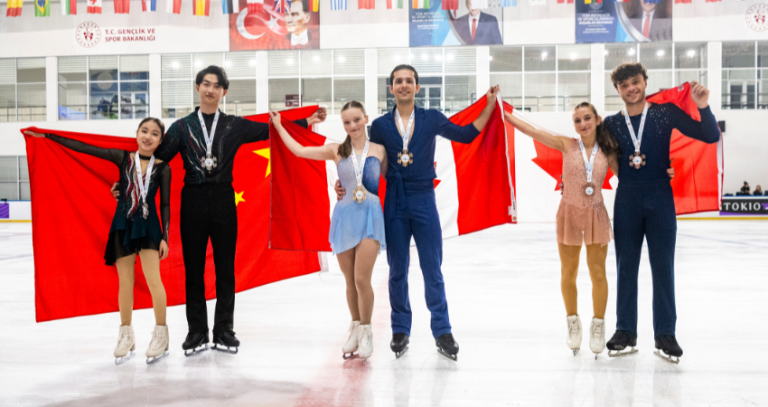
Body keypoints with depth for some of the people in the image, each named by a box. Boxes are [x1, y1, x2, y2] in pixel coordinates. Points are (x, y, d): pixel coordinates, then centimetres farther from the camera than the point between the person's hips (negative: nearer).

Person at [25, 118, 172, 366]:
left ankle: (161, 333, 6)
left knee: (153, 278, -9)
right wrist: (46, 136, -1)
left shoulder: (162, 167, -3)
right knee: (125, 282, 7)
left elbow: (165, 204, 0)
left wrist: (165, 237, -4)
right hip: (123, 224, 2)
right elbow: (83, 148, 0)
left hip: (148, 225, -2)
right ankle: (126, 336, 22)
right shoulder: (122, 158, 0)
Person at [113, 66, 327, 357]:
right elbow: (158, 157, 1)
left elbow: (269, 130, 6)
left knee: (225, 267, 4)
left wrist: (306, 122, 0)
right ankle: (197, 333, 13)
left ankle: (224, 332, 14)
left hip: (223, 199, 0)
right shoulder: (182, 127, 7)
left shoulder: (234, 126, 9)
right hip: (193, 199, 0)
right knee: (193, 268, 3)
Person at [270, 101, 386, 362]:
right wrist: (278, 126, 14)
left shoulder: (379, 150, 5)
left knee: (362, 279, -12)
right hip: (344, 216, 2)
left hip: (370, 215, -2)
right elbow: (299, 150, 8)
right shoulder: (337, 151, 7)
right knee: (350, 282, 7)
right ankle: (355, 330, 23)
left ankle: (366, 332, 6)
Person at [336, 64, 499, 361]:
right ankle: (400, 331, 20)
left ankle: (442, 333, 10)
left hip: (424, 202, -1)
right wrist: (348, 185, -4)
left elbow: (466, 135, 9)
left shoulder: (431, 119, 3)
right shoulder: (380, 125, 4)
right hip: (395, 203, 1)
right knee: (397, 271, 8)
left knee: (432, 270, 2)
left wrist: (490, 104, 4)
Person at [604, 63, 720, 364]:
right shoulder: (611, 124, 6)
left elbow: (710, 137, -3)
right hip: (627, 200, 2)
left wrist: (703, 107, -19)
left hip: (660, 199, -2)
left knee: (663, 268, 1)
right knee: (626, 267, 7)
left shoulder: (665, 112, 0)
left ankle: (665, 335, 10)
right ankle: (625, 332, 17)